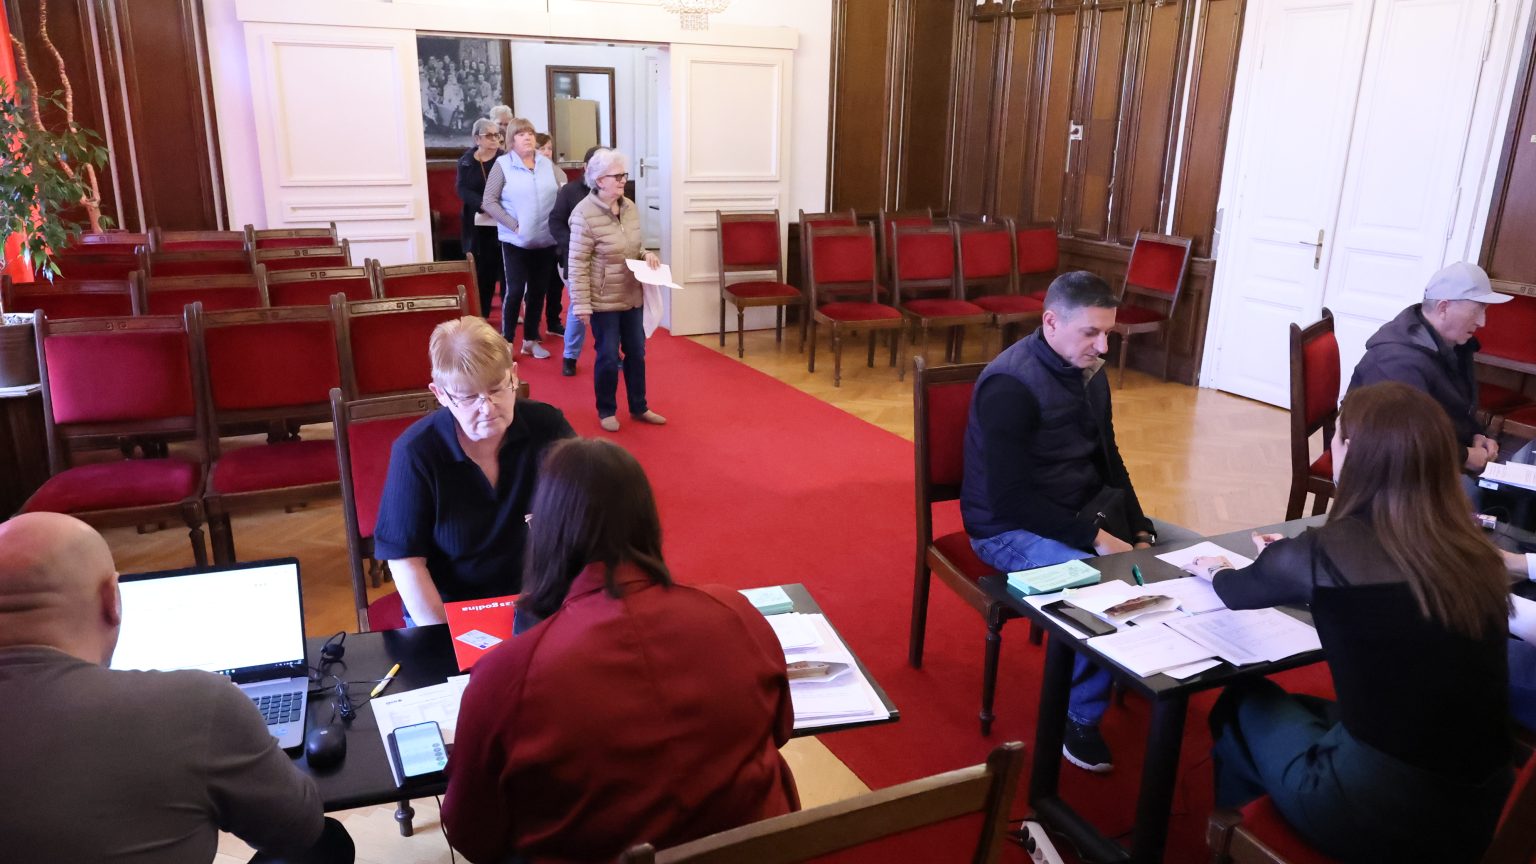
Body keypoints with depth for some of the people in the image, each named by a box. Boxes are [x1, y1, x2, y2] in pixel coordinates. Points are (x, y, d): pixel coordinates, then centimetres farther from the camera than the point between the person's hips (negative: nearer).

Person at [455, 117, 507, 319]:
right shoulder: (466, 161, 5)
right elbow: (463, 189, -5)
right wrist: (483, 205, -21)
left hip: (502, 221, -1)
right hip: (477, 222, 1)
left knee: (504, 265, 1)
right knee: (480, 268, 4)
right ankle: (480, 314, 13)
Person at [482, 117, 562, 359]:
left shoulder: (547, 164, 6)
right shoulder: (503, 164, -5)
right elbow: (489, 201, -8)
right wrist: (513, 225, -15)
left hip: (545, 239, 4)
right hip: (516, 240, -4)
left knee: (538, 290, 10)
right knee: (515, 289, -4)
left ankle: (531, 340, 22)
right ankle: (506, 341, 8)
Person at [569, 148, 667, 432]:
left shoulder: (630, 207, 2)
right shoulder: (585, 214, -19)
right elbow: (577, 264, -18)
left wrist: (647, 254, -5)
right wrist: (581, 305, -19)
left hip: (632, 297, 7)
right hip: (603, 301, -7)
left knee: (636, 353, 15)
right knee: (608, 357, 4)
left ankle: (639, 408, 30)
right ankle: (606, 411, 23)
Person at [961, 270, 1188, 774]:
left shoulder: (1089, 374, 5)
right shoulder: (1010, 384, -22)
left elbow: (1109, 464, 15)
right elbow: (1010, 500, -25)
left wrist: (1140, 532, 0)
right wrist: (1096, 538, -25)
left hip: (1084, 513, 9)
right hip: (1011, 530, -9)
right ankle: (1080, 718, -9)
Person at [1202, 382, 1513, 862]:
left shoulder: (1330, 551, -18)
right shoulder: (1476, 554, -2)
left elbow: (1239, 594, 3)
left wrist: (1216, 572, 25)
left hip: (1375, 815, -5)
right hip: (1477, 810, 5)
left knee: (1245, 702, 21)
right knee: (1307, 711, 28)